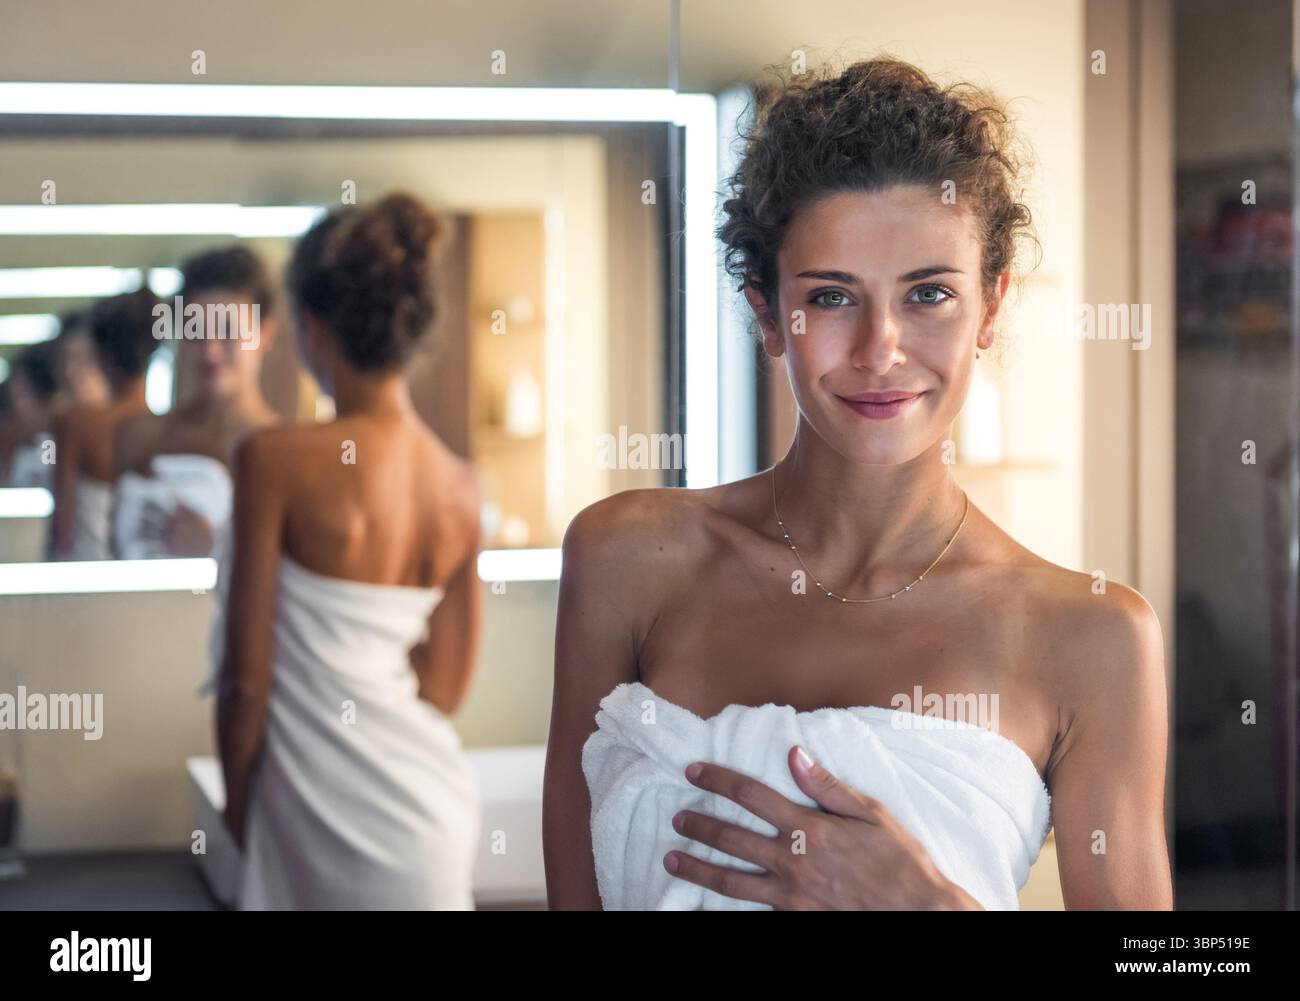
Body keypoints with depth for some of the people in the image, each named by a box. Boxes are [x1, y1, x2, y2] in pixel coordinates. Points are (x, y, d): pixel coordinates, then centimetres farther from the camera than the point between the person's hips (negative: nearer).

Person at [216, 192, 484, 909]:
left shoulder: (275, 459, -14)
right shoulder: (461, 487, 1)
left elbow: (247, 676, -10)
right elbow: (446, 687, 7)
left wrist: (237, 799, 5)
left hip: (318, 798, -5)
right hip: (429, 791, 5)